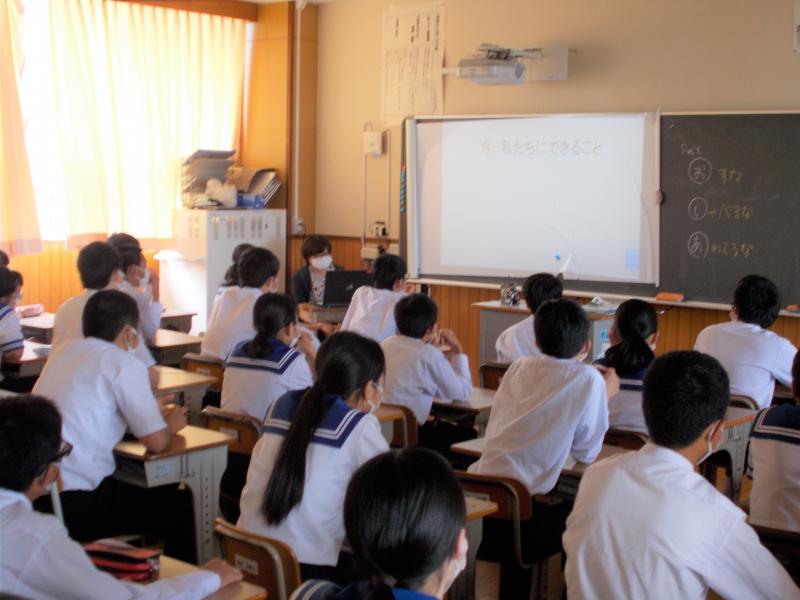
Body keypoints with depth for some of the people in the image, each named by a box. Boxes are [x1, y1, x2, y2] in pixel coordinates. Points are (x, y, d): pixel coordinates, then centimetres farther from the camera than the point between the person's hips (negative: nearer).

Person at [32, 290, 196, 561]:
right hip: (74, 504, -8)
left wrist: (156, 413, 22)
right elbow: (156, 442, -10)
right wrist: (171, 425, 13)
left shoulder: (65, 350, 13)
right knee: (182, 504, 5)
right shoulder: (125, 364, -10)